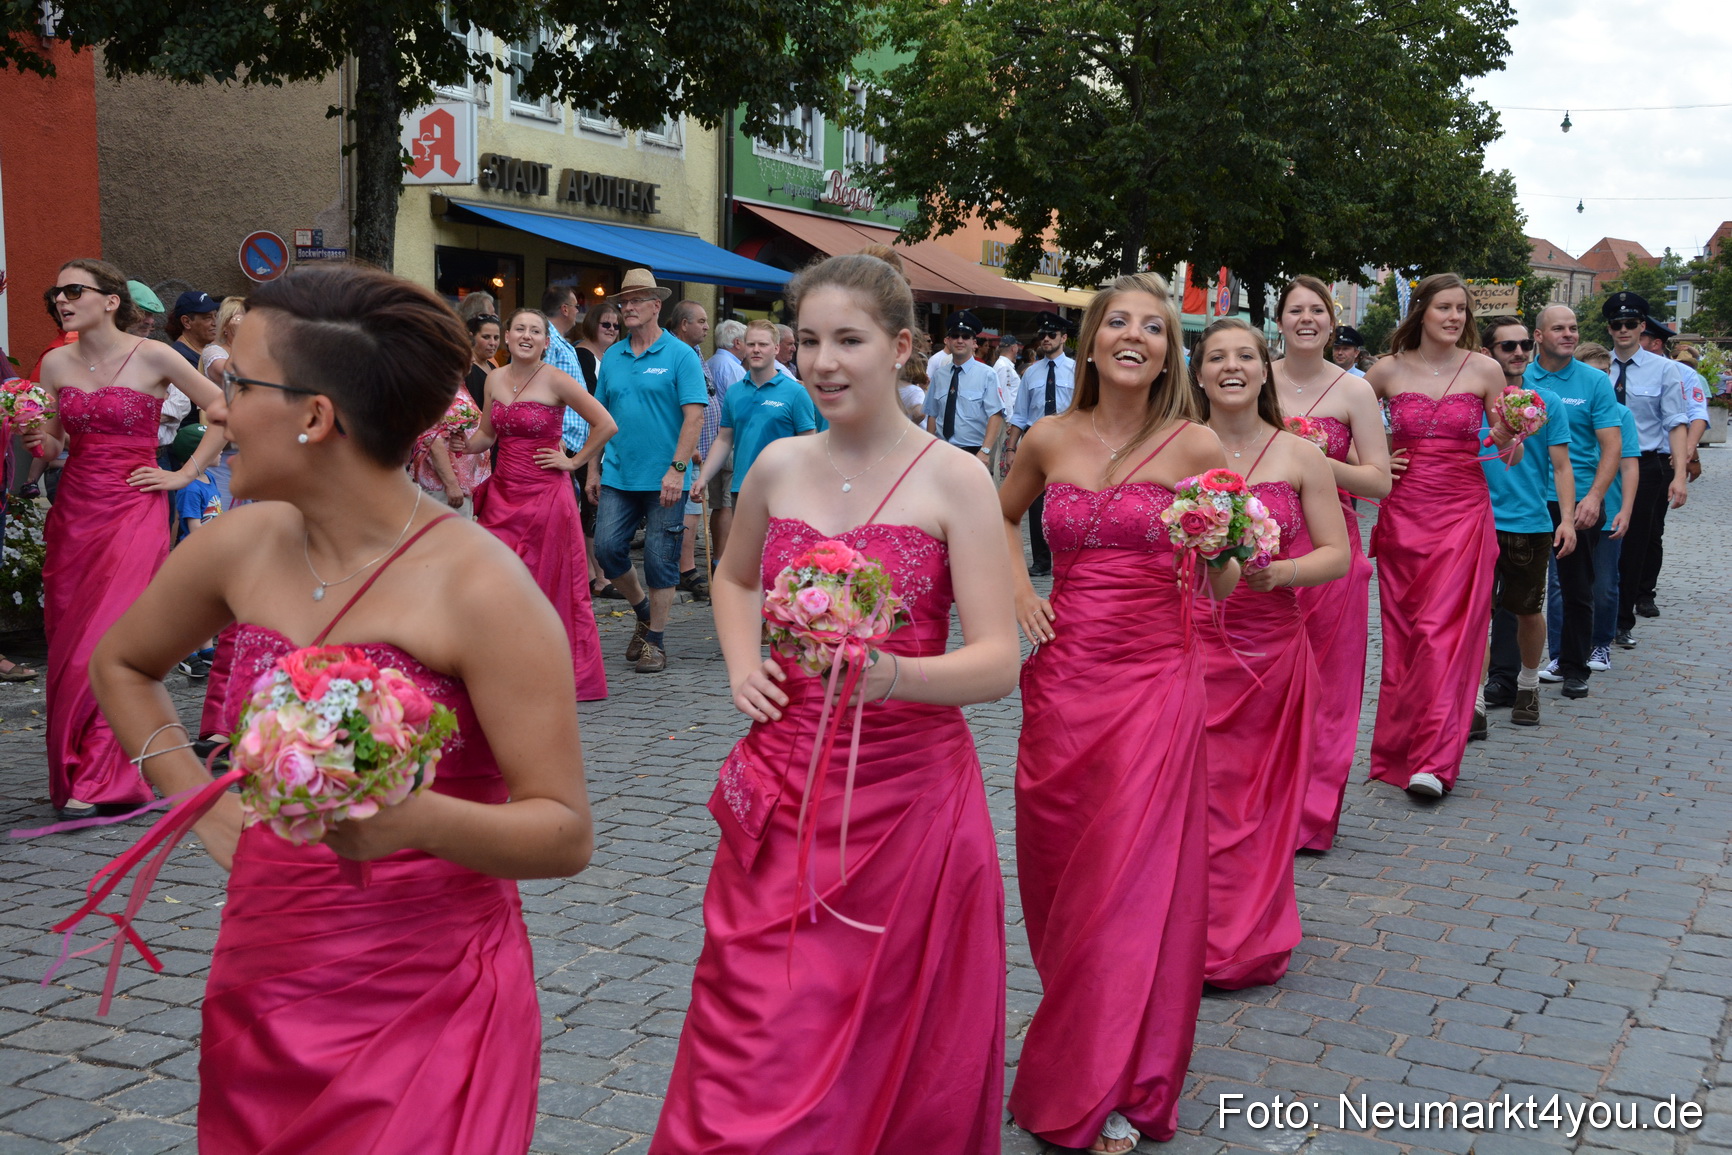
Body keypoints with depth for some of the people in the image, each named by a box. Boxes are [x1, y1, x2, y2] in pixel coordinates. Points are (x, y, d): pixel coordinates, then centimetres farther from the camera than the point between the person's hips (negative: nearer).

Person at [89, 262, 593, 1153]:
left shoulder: (479, 587, -18)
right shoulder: (241, 545, 0)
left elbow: (565, 834, -17)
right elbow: (122, 662, 21)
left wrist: (413, 819, -34)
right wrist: (199, 803, 10)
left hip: (429, 1013, -6)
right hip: (259, 993, 6)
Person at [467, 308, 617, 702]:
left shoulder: (555, 381, -8)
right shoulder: (495, 379, 8)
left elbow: (606, 424, -8)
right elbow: (486, 436, 16)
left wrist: (574, 461, -4)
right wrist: (463, 443, -3)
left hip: (545, 493, -5)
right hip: (503, 493, 5)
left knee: (551, 586, 1)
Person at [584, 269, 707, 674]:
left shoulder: (680, 355, -4)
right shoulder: (612, 357, 11)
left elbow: (694, 415, -11)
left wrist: (677, 468, -19)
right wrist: (593, 469, 10)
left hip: (663, 479, -5)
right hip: (618, 476, 5)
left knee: (660, 561, 1)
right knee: (607, 547, -1)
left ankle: (655, 640, 13)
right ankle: (643, 611, 24)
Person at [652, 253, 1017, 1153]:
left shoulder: (953, 480, -7)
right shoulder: (778, 465, 4)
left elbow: (998, 663, -12)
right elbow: (734, 579, 24)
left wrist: (894, 674, -31)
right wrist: (742, 666, 4)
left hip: (906, 795, -3)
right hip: (781, 794, 3)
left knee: (898, 1052, 11)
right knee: (757, 1058, 8)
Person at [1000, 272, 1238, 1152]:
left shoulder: (1194, 447, -4)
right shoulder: (1049, 439, 3)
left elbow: (1222, 591, 0)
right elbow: (1003, 515, 24)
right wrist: (1018, 590, 8)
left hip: (1154, 683, -3)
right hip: (1062, 680, 3)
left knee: (1135, 881, -1)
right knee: (1058, 872, 12)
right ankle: (1079, 1058, 35)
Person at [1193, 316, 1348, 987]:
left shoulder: (1300, 457, 3)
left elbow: (1337, 554, 3)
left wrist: (1279, 571, -16)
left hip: (1270, 649, 0)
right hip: (1188, 647, 0)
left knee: (1260, 801, 6)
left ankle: (1247, 946, 22)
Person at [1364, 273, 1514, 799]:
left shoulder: (1484, 370, 2)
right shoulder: (1389, 370, 4)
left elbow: (1506, 444, 9)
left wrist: (1507, 435, -14)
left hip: (1463, 513, -1)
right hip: (1403, 514, 2)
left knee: (1444, 631, -10)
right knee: (1402, 633, 4)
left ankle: (1432, 760, -9)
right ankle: (1397, 753, 15)